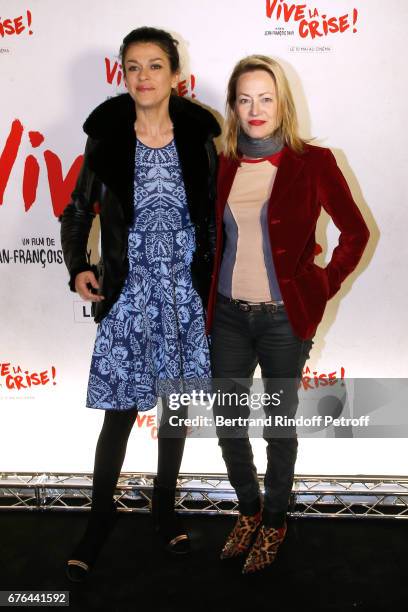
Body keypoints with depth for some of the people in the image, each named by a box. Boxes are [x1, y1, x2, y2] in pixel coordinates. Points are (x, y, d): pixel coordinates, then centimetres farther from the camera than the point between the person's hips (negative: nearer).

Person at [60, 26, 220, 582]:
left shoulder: (198, 137, -1)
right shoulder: (106, 138, -2)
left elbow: (215, 217, 5)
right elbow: (78, 211, 6)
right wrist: (78, 267, -9)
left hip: (186, 296, 1)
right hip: (128, 296, -1)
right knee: (120, 412, 3)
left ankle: (164, 507, 34)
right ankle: (100, 519, 24)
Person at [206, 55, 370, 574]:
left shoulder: (312, 162, -7)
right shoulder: (222, 166, 3)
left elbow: (355, 231, -1)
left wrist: (324, 286, -3)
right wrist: (209, 296, 7)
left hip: (283, 318, -3)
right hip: (228, 315, 4)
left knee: (279, 426, 10)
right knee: (227, 423, 12)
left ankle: (274, 522, 34)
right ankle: (248, 510, 38)